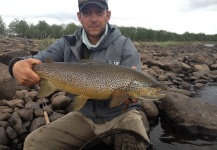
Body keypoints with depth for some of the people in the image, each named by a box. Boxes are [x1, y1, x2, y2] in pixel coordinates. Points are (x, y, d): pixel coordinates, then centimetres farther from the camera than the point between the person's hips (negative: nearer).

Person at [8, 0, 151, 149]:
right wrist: (17, 64, -30)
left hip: (121, 114, -2)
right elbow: (37, 61, -7)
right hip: (85, 116, 3)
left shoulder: (124, 45, -10)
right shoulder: (67, 44, -1)